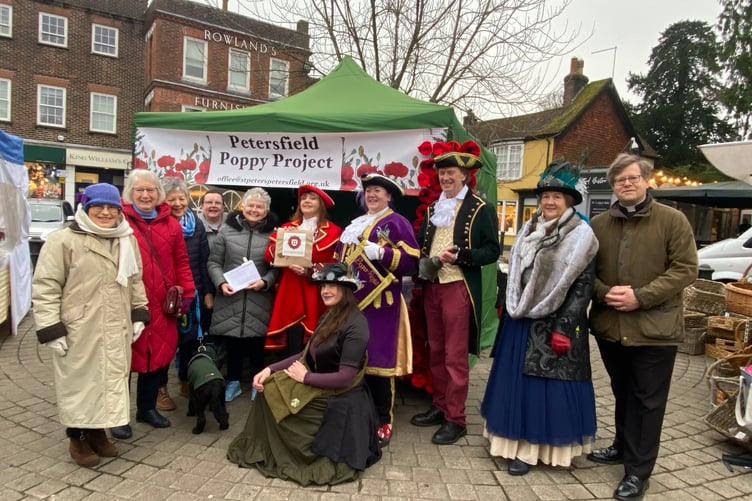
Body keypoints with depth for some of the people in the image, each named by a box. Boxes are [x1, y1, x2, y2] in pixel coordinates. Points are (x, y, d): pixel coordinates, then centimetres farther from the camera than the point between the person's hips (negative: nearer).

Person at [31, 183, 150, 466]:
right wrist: (51, 329, -13)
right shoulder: (63, 240, -9)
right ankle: (78, 438, 25)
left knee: (111, 379, 14)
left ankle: (98, 431, 32)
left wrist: (139, 314, 11)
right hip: (78, 330, -5)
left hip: (116, 331, 5)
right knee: (79, 382, 7)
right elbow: (45, 287, -10)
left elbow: (136, 281, 17)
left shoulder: (127, 241, 9)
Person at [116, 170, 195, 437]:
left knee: (159, 355, 13)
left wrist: (186, 292, 5)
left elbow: (181, 262, 11)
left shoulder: (171, 224, 9)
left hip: (161, 306, 5)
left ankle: (147, 407, 31)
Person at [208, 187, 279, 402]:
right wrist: (221, 283, -9)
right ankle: (233, 382, 28)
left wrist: (265, 282, -14)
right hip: (230, 298, 1)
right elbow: (214, 262, 5)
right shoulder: (227, 229, 4)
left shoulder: (273, 233, 2)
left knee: (257, 343, 7)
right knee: (232, 341, 10)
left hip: (259, 300, -1)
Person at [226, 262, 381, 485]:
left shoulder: (355, 325, -21)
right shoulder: (329, 316, 8)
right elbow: (309, 355, 8)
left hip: (341, 404, -9)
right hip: (322, 392, 9)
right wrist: (270, 369, -4)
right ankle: (261, 448, 12)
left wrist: (305, 377, -15)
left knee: (273, 396, -7)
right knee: (268, 387, -1)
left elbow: (345, 377, -24)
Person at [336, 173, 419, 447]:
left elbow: (411, 261, -10)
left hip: (379, 302, -6)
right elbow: (341, 256, 26)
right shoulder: (355, 224, 20)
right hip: (351, 300, 7)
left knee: (378, 359, -4)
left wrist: (382, 253, -20)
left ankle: (383, 421, 8)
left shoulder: (397, 223, -2)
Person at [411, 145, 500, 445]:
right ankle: (439, 406, 28)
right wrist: (422, 262, 0)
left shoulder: (481, 209, -4)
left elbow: (492, 250, -8)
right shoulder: (432, 209, 15)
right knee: (435, 352, 14)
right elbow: (421, 244, 20)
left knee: (455, 357, -1)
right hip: (431, 287, 7)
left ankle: (455, 419, 10)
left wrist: (461, 255, -21)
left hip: (459, 288, -6)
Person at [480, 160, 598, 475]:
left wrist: (563, 328, -17)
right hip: (520, 321, 7)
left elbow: (583, 287, -13)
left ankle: (532, 448, 12)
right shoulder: (530, 230, 10)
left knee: (545, 385, 1)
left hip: (553, 325, -7)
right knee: (517, 381, 13)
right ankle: (517, 438, 27)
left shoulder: (581, 236, -9)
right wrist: (511, 308, 13)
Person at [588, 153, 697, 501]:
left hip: (654, 327, -3)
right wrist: (604, 293, -12)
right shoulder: (598, 224, 7)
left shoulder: (673, 220, -3)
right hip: (609, 324, 4)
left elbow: (686, 268, -9)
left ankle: (638, 471, 17)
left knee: (647, 400, 5)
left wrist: (641, 297, -18)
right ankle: (623, 447, 40)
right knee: (622, 393, 20)